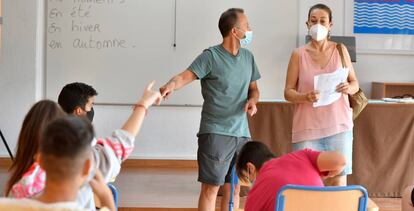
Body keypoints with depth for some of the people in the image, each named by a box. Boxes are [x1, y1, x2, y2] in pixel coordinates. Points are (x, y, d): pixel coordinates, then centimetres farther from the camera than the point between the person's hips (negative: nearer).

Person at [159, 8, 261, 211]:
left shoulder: (248, 57, 12)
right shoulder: (211, 56, -8)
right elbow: (185, 76, -19)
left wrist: (252, 100, -1)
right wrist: (171, 85, -41)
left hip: (242, 133, 6)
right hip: (215, 132, -6)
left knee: (234, 188, 9)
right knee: (211, 187, -6)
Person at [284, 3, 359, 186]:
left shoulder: (340, 50, 5)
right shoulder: (299, 54, 1)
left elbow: (355, 83, 12)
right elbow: (288, 92, 1)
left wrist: (349, 88, -12)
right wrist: (306, 97, -20)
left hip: (338, 126, 1)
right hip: (307, 128, -1)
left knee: (339, 180, 1)